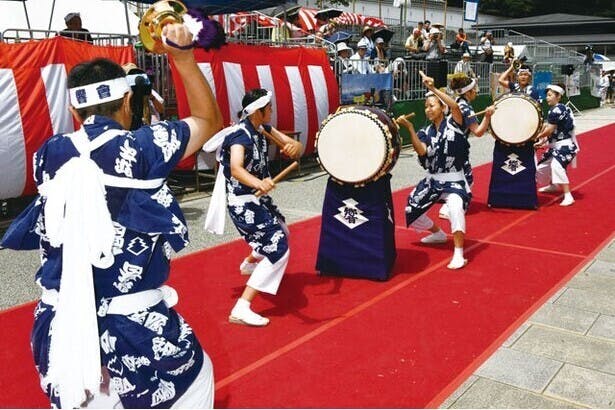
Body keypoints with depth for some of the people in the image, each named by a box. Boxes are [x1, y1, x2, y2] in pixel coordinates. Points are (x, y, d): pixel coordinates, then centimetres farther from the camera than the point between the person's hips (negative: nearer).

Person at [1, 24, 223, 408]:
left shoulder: (51, 154, 0)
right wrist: (185, 58, 6)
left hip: (59, 325, 4)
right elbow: (209, 121, 5)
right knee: (196, 377, 24)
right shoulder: (143, 147, -10)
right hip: (133, 326, -3)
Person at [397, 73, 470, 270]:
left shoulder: (453, 122, -5)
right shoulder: (425, 132, 3)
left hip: (454, 180, -6)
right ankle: (438, 233, 36)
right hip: (432, 180, 6)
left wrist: (433, 88, -30)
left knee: (455, 207, -35)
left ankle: (458, 255, -28)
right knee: (411, 213, 8)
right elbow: (421, 151, -18)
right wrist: (409, 128, -25)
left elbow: (455, 106, -28)